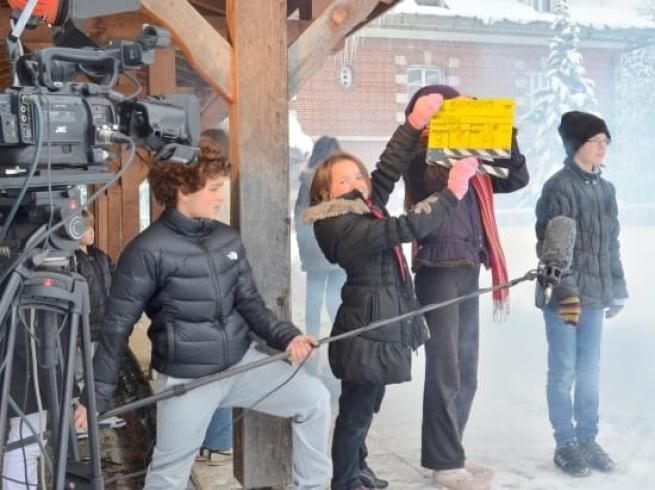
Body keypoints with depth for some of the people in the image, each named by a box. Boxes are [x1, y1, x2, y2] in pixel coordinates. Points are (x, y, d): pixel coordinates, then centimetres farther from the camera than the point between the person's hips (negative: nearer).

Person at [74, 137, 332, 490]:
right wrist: (96, 396, -12)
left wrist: (286, 336, -12)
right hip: (186, 379, -5)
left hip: (241, 362, 6)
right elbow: (116, 326, -13)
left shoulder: (228, 239, 3)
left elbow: (249, 303, 6)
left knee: (315, 398, -1)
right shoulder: (148, 251, -17)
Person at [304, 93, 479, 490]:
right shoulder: (341, 226, -20)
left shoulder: (369, 206, 6)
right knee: (357, 410, 3)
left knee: (367, 406, 20)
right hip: (367, 325, -9)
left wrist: (415, 124, -7)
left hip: (384, 322, 9)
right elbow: (405, 229, -27)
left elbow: (390, 167, 5)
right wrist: (452, 192, -25)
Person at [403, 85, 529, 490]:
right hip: (439, 272, -8)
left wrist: (507, 137, 4)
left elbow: (517, 178, 15)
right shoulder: (421, 160, -4)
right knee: (445, 373, -4)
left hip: (468, 272, 8)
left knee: (466, 373, 12)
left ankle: (449, 455, 23)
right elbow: (444, 181, -24)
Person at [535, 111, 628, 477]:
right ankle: (565, 444, 12)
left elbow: (612, 244, 18)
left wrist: (617, 289, 17)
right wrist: (566, 293, -20)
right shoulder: (559, 187, -10)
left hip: (595, 295, 7)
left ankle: (587, 439, 25)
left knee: (590, 371, 13)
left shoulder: (606, 189, 13)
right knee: (564, 372, 1)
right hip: (565, 296, -7)